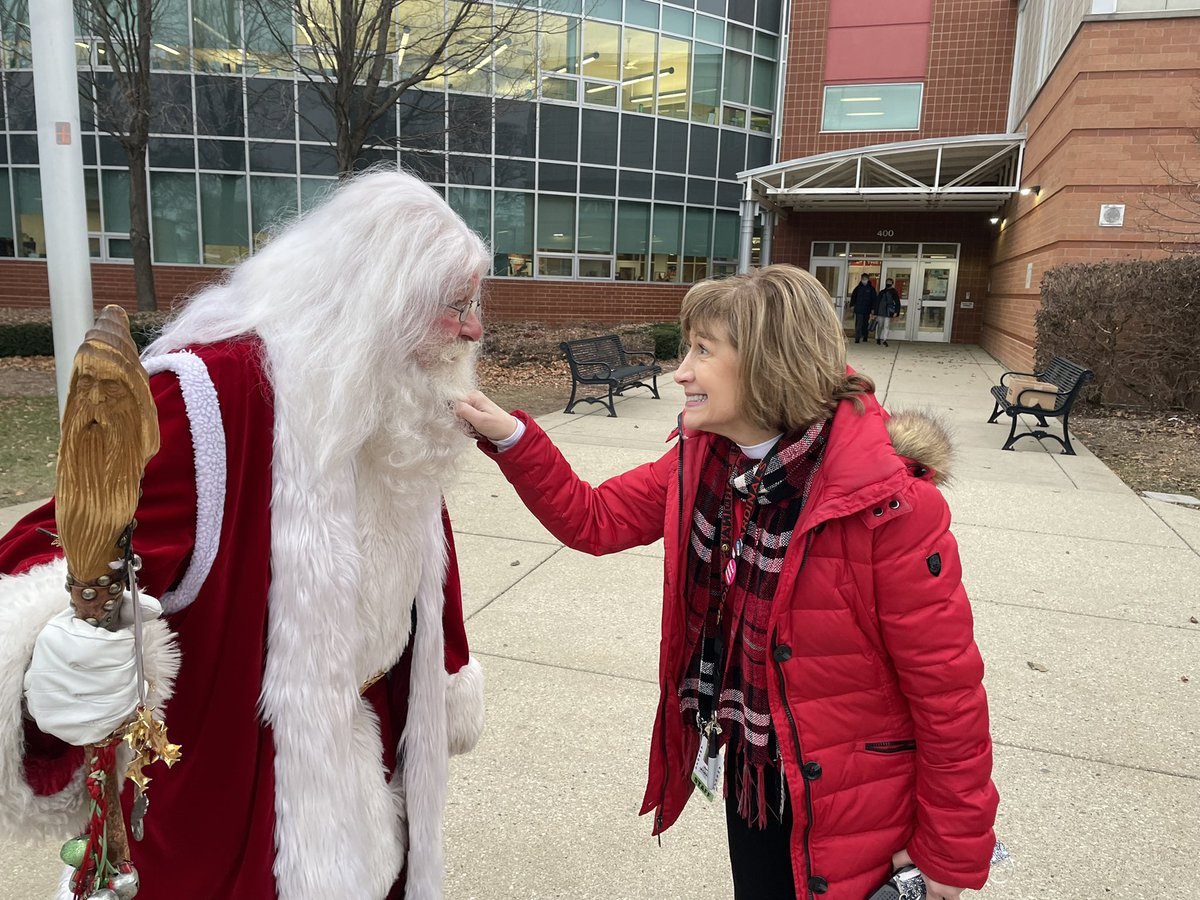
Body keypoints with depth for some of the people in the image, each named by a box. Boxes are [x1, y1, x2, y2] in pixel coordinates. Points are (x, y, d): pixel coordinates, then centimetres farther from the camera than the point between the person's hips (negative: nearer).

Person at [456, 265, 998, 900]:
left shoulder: (886, 499, -27)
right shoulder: (702, 459, -7)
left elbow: (947, 685, -20)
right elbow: (595, 520, 1)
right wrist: (511, 438, -11)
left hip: (847, 803, -5)